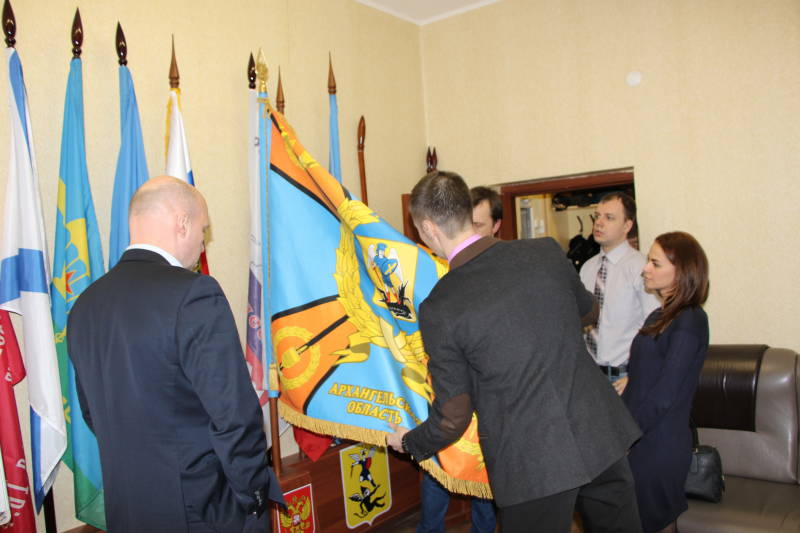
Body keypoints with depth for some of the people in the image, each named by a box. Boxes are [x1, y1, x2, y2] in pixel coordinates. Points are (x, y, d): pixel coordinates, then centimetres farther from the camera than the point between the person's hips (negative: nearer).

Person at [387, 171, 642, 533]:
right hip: (601, 435, 5)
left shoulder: (438, 310, -17)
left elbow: (453, 417, -8)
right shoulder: (547, 252, -6)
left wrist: (409, 442, 12)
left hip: (533, 463, -4)